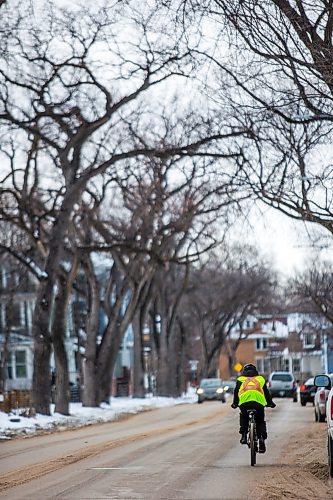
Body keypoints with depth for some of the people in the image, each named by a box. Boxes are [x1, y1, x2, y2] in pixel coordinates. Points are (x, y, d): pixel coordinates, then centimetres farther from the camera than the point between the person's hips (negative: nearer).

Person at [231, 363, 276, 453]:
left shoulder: (240, 379, 29)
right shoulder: (260, 379, 31)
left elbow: (236, 392, 30)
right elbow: (266, 392, 34)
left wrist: (235, 403, 45)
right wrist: (270, 403, 48)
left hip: (244, 402, 0)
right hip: (259, 402, 0)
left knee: (243, 417, 29)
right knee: (260, 421, 20)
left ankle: (244, 435, 14)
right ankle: (262, 438, 2)